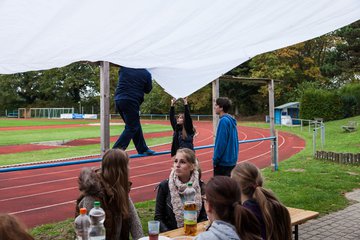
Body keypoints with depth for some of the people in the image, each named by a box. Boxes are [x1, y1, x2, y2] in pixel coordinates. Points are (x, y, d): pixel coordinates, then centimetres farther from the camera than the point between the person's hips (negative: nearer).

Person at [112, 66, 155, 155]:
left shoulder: (124, 67, 8)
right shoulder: (146, 74, -3)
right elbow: (148, 90, 8)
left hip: (118, 99, 7)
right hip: (131, 101, -7)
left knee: (135, 125, 17)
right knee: (131, 128, 0)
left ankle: (143, 149, 27)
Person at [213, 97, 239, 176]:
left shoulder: (223, 121, -17)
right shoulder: (231, 120, 9)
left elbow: (221, 143, -21)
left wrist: (215, 160, -12)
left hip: (223, 162, -9)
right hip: (232, 160, 9)